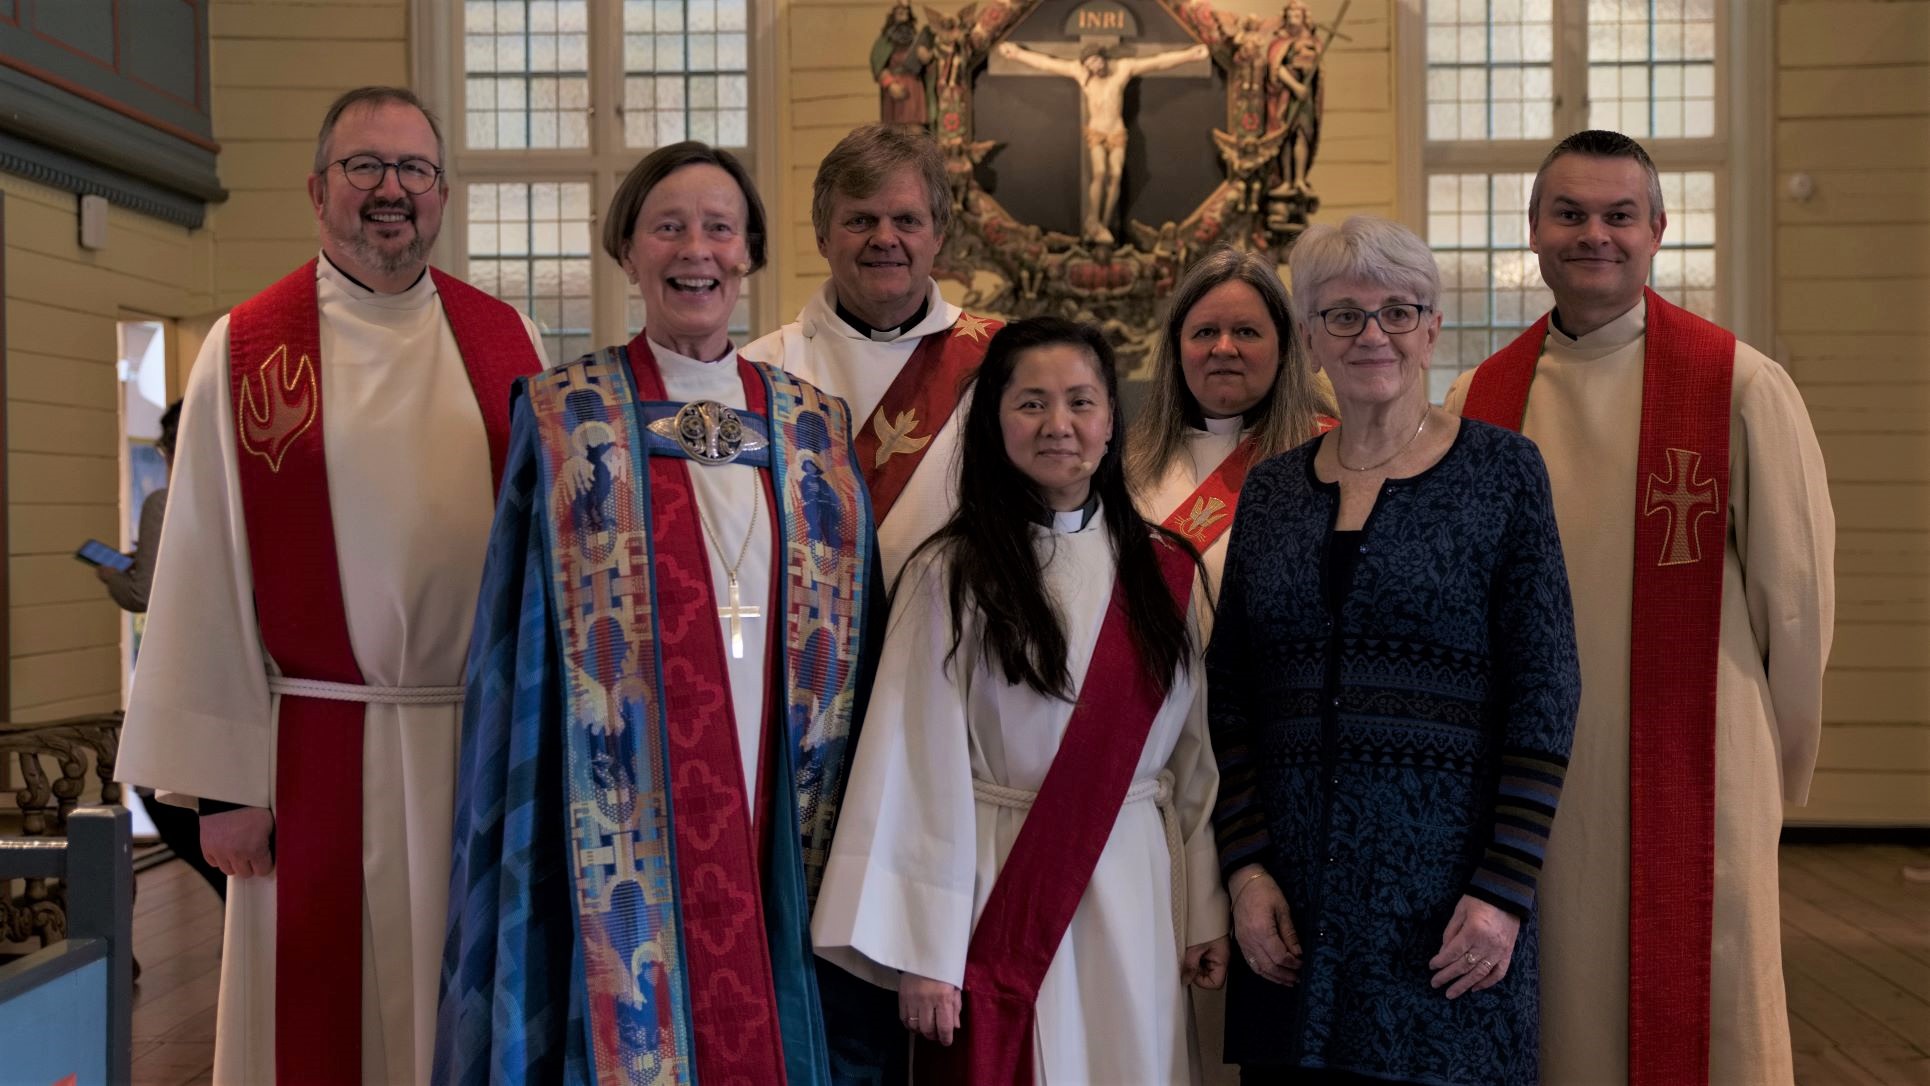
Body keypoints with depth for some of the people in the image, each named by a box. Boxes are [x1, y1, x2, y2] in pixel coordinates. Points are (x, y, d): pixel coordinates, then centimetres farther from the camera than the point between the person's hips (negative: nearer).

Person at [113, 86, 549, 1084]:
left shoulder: (505, 344, 5)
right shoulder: (246, 351, 0)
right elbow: (208, 574, -2)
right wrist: (221, 778, -5)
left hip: (493, 744, 2)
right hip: (319, 750, -2)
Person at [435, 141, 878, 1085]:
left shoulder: (812, 430, 8)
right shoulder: (566, 421, 0)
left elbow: (841, 641, 10)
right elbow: (520, 645, 0)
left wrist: (828, 832, 6)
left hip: (767, 824, 3)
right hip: (625, 825, -3)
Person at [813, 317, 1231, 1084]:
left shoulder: (1162, 573, 6)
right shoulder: (949, 576, -9)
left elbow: (1194, 750, 8)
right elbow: (923, 766, -11)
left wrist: (1204, 909, 6)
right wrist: (923, 950, -13)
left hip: (1134, 898, 4)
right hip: (999, 892, -4)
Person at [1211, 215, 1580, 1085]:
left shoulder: (1503, 472, 0)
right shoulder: (1270, 489, 9)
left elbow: (1545, 692, -4)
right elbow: (1229, 694, 9)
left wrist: (1505, 888, -9)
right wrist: (1245, 867, 0)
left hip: (1445, 888, -3)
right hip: (1293, 894, 3)